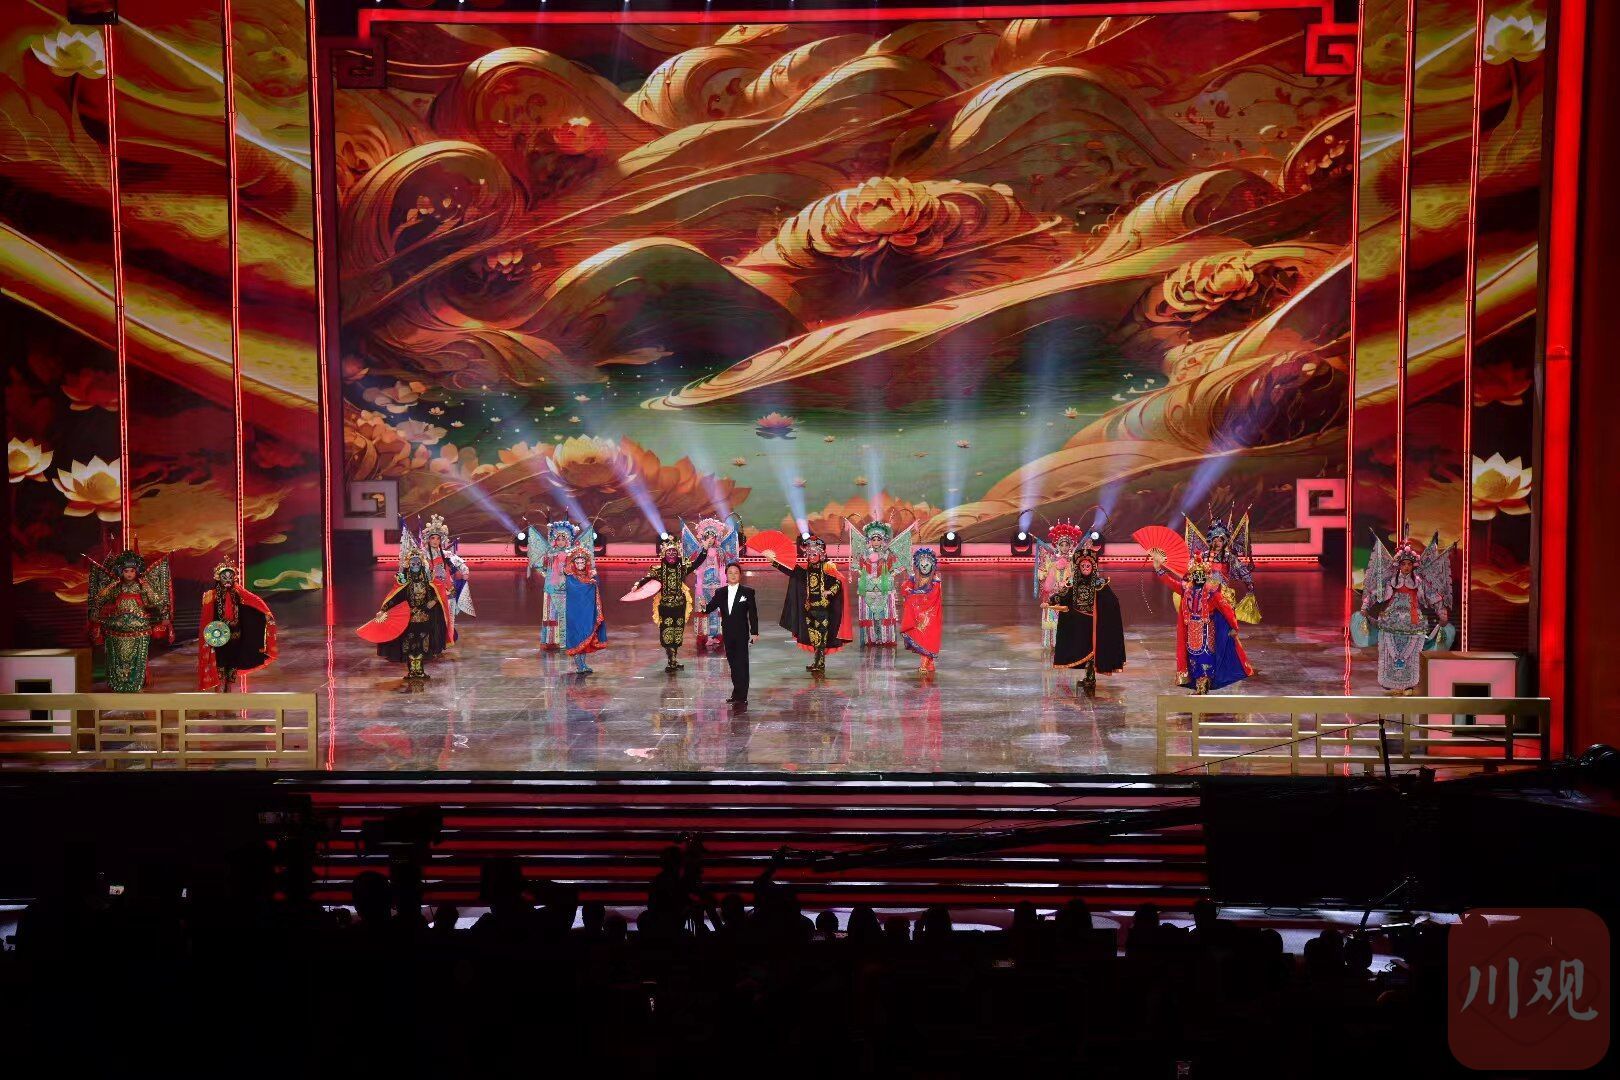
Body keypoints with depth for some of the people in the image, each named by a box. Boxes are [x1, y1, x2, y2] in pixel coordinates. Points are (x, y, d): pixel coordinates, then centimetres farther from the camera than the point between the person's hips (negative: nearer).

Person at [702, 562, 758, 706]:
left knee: (741, 664, -8)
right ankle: (737, 692, 21)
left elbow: (753, 613, -2)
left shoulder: (748, 592, -1)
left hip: (741, 634, -4)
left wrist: (754, 632, -7)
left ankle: (741, 698, -10)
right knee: (732, 663, 10)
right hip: (727, 633, 4)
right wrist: (703, 608, -19)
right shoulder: (720, 593, 9)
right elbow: (710, 607, 5)